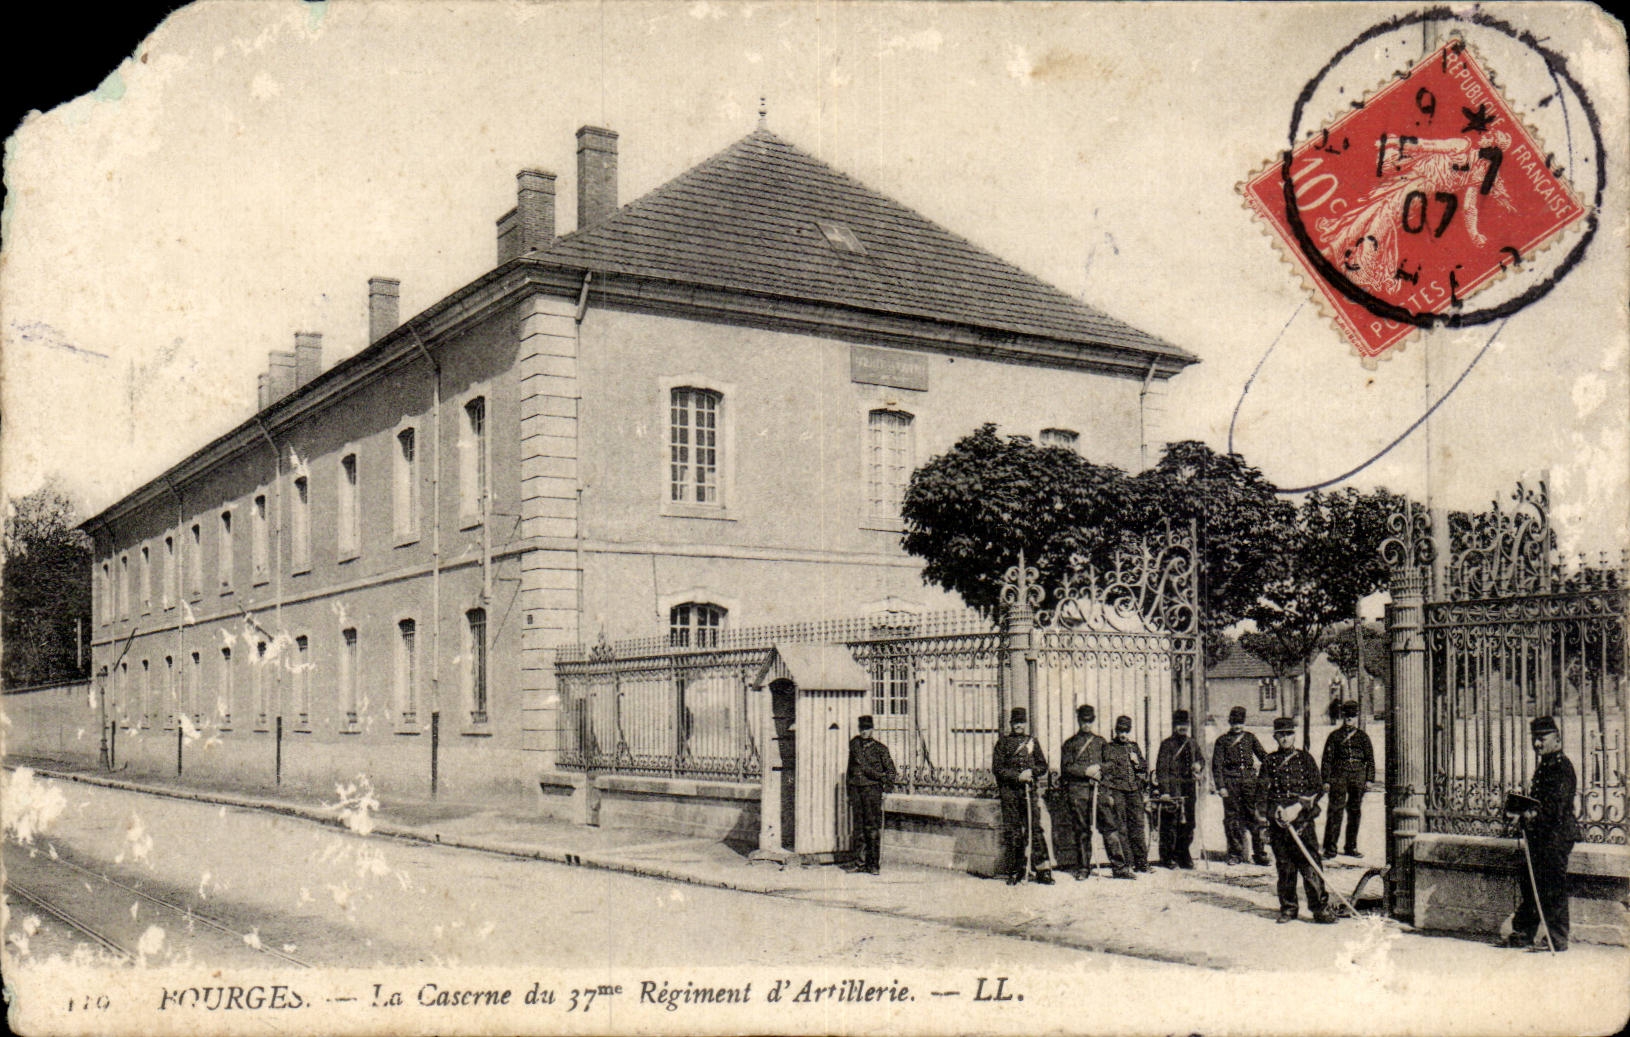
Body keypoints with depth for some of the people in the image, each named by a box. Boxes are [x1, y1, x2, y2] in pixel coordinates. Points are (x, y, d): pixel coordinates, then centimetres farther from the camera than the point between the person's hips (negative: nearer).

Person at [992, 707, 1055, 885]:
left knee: (1035, 827, -7)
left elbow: (1043, 766, 13)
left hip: (1030, 790, 1)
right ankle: (1017, 870, 9)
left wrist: (1031, 772, -8)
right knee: (1012, 831, 1)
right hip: (1009, 791, 0)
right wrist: (1017, 776, -11)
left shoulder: (1032, 742, 14)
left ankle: (1043, 870, -6)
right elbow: (997, 768, 1)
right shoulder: (1003, 742, 8)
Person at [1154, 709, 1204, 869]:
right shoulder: (1167, 744, -3)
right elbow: (1162, 769, -8)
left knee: (1188, 823, 7)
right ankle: (1167, 857, 3)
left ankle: (1183, 855, 18)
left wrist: (1199, 765, 2)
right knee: (1170, 822, -5)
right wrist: (1164, 791, -16)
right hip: (1172, 788, -5)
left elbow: (1201, 758, 28)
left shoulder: (1192, 743, 15)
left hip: (1189, 788, 5)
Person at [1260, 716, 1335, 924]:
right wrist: (1276, 811, -11)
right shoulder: (1269, 762, 10)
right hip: (1278, 820, 2)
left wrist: (1298, 806, -10)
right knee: (1284, 867, 3)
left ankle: (1320, 908, -4)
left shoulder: (1305, 758, 7)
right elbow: (1264, 792, 6)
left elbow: (1318, 788, 2)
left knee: (1309, 865, -8)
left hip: (1303, 818, -2)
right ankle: (1288, 909, 12)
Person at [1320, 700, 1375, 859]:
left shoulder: (1363, 737, 12)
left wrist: (1369, 779, 1)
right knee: (1336, 811, -8)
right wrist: (1326, 780, -2)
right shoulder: (1334, 736, 7)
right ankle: (1330, 848, -6)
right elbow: (1327, 759, 4)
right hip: (1338, 776, -2)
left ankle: (1351, 847, 18)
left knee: (1355, 812, 8)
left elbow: (1370, 759, 11)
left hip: (1358, 777, 3)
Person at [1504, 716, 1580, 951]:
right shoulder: (1543, 766, 17)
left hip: (1556, 837, -10)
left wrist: (1528, 816, -25)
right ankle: (1522, 935, 19)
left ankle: (1558, 941, 2)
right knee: (1529, 884, 12)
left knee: (1553, 890, -5)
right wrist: (1523, 812, 7)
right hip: (1541, 836, 10)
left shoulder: (1561, 767, -13)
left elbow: (1554, 808, -22)